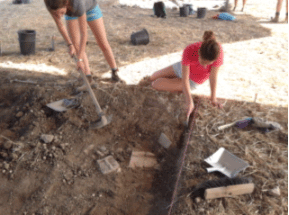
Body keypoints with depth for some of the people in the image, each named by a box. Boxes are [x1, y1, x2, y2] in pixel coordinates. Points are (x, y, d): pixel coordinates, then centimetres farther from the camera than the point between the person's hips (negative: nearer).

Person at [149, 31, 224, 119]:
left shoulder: (218, 52, -38)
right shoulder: (189, 51, -37)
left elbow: (213, 77, -27)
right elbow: (185, 79, -34)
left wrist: (213, 98, -21)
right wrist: (189, 100, -40)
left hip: (193, 81, -2)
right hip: (183, 67, 2)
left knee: (155, 85, -13)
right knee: (151, 78, 18)